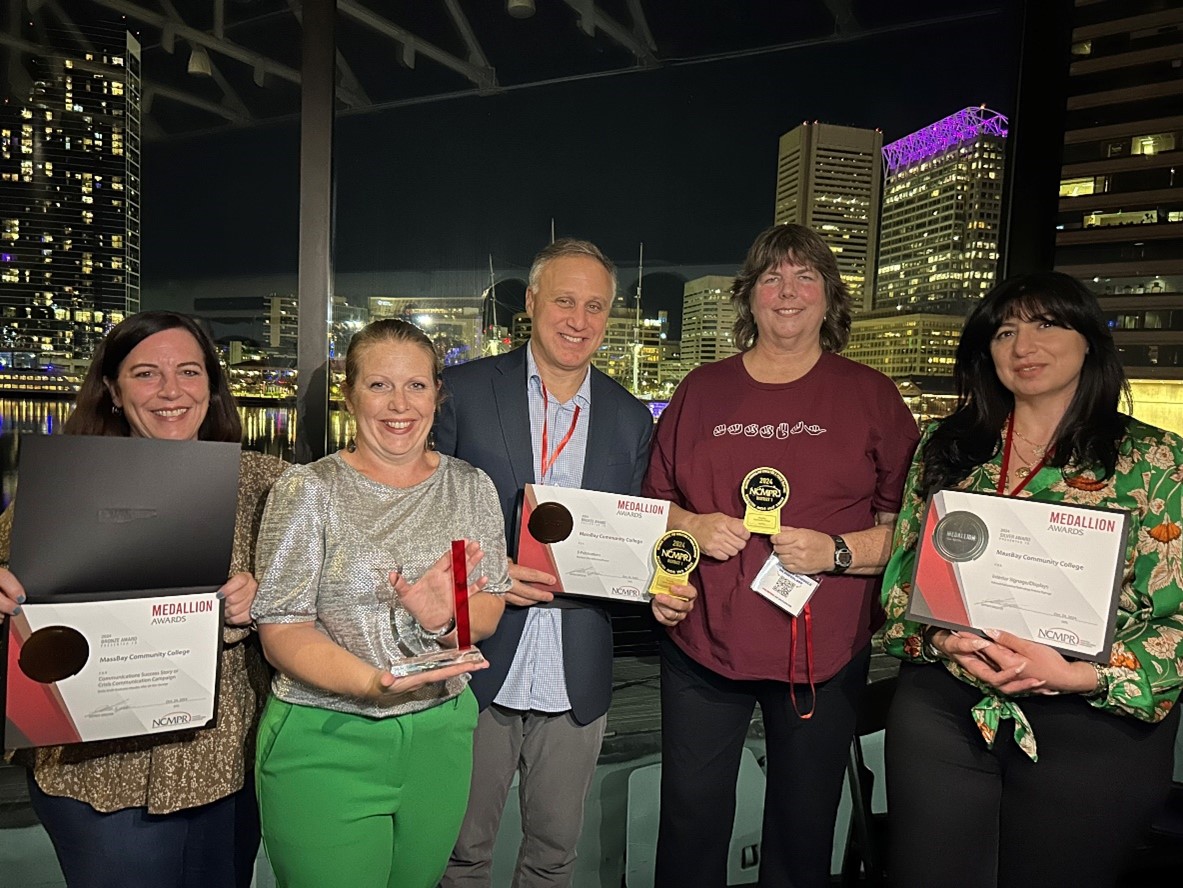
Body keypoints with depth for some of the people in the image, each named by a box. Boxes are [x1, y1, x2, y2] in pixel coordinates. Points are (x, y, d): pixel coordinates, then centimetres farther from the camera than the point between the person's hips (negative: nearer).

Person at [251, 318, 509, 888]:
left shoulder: (472, 488, 3)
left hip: (440, 736, 4)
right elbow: (281, 630, -11)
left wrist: (443, 620, -19)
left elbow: (488, 610, 4)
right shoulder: (308, 491, -7)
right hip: (324, 745, -3)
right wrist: (372, 683, -28)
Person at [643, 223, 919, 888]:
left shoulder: (871, 395, 3)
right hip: (703, 643, 2)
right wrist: (692, 527, -7)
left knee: (803, 833, 15)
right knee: (691, 826, 11)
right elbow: (653, 501, 13)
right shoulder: (702, 390, 8)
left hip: (825, 653, -1)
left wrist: (837, 551, -16)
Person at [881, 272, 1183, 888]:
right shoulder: (944, 447, 5)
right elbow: (902, 570, 8)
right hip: (944, 708, 2)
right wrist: (942, 638, -11)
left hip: (1093, 726, -2)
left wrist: (1077, 676, -20)